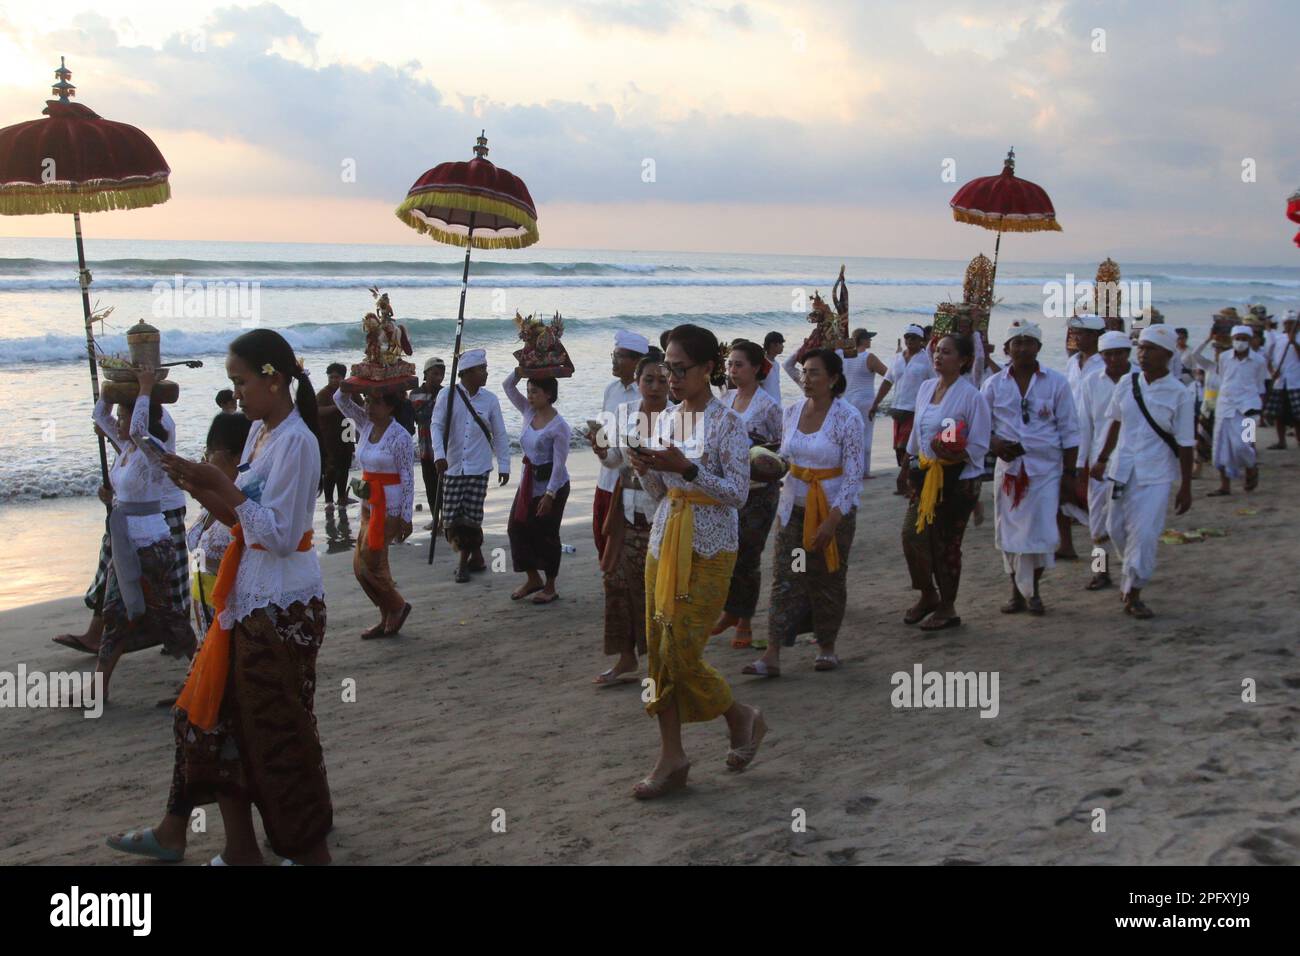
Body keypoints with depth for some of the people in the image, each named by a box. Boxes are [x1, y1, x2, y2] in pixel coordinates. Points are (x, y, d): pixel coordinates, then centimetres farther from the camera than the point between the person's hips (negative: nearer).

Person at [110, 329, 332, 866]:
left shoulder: (295, 442, -18)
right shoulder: (259, 432, 9)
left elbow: (278, 536, -22)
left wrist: (223, 486, -21)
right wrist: (199, 489, -1)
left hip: (283, 605, -9)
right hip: (251, 599, 9)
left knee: (278, 728, 2)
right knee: (220, 712, 15)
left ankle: (309, 848, 18)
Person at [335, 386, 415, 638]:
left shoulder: (400, 437, -15)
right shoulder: (366, 424, 5)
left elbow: (408, 479, -15)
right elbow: (341, 400, 5)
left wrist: (406, 517, -17)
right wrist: (347, 387, -18)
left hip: (389, 506, -8)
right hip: (368, 503, 8)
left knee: (369, 563, -5)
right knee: (363, 563, 10)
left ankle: (397, 606, 17)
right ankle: (388, 618, 22)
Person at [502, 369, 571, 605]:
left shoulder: (559, 426, -18)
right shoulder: (529, 413, 3)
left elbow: (559, 463, -20)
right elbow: (507, 386, 6)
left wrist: (550, 495, -22)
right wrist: (520, 370, -9)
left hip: (551, 485, -7)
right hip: (528, 482, 7)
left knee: (546, 534, 2)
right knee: (517, 527, 7)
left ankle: (550, 587, 16)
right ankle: (532, 578, 23)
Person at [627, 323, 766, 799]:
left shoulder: (727, 422, -10)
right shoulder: (664, 420, 10)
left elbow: (738, 493, -14)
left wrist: (686, 468, -23)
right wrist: (646, 469, -6)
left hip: (707, 550, -7)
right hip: (664, 542, 7)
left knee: (680, 652, -8)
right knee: (659, 651, 5)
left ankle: (743, 718, 18)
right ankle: (671, 758, 14)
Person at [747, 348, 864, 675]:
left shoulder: (847, 418, -13)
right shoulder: (792, 411, 1)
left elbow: (853, 476, -14)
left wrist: (832, 521, -19)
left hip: (833, 509, -4)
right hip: (793, 506, 4)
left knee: (827, 580, 8)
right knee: (784, 577, -2)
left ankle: (826, 647, 26)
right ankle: (772, 655, -4)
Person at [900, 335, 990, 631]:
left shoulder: (971, 395, -13)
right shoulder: (926, 388, 7)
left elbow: (979, 447, -13)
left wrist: (954, 453, -29)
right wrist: (910, 462, 19)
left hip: (958, 479, -6)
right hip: (926, 475, 6)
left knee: (946, 542, 2)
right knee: (912, 534, 2)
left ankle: (947, 608, 18)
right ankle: (928, 595, 24)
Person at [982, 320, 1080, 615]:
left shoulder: (1056, 382, 0)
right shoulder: (994, 384, 4)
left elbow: (1069, 431, 2)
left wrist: (1069, 473, -1)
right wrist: (993, 442, -11)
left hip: (1046, 468, -2)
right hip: (1008, 466, 2)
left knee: (1041, 532, -4)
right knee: (1009, 530, 4)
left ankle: (1033, 591, 14)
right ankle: (1017, 591, 18)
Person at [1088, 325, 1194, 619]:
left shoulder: (1178, 394, -9)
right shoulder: (1127, 384, 2)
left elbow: (1185, 444, -6)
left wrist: (1186, 488, -5)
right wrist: (1103, 459, 17)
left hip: (1156, 475, -4)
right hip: (1123, 469, 4)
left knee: (1144, 534, -9)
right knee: (1118, 529, 11)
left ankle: (1133, 594, 6)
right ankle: (1131, 579, 36)